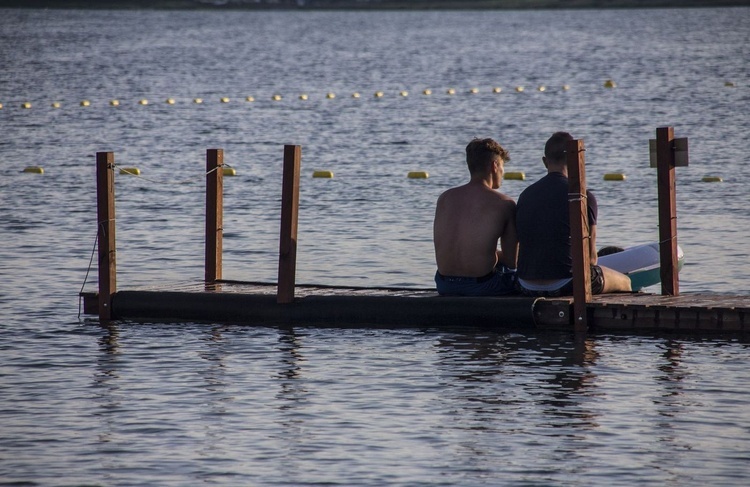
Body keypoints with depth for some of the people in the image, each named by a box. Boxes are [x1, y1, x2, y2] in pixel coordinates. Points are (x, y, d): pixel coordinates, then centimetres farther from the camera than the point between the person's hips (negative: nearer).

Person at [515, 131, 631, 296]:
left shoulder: (526, 195, 9)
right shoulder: (584, 197, -8)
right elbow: (590, 255, -2)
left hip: (526, 286, 6)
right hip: (563, 285, -6)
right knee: (624, 282, 22)